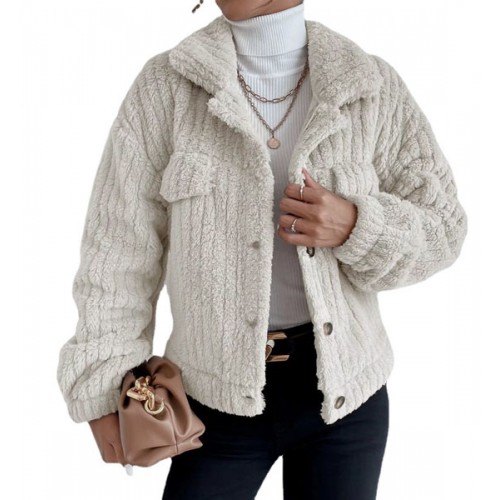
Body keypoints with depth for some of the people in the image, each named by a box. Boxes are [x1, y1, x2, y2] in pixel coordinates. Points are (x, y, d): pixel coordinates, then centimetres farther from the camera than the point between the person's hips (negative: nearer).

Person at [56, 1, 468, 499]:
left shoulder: (374, 88, -3)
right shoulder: (165, 85, -5)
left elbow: (442, 228, 1)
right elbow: (120, 245, -4)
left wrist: (355, 226, -18)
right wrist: (103, 385, -6)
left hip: (345, 388, 1)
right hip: (220, 396, -1)